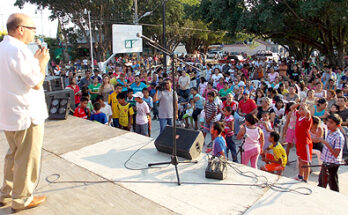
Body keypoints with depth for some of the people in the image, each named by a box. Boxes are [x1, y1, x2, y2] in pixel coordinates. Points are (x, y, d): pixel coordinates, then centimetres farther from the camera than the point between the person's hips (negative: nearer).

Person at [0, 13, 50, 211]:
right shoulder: (19, 50, -19)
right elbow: (37, 83, -18)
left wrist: (34, 60, 15)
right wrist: (43, 62, -5)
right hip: (27, 114, -10)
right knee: (27, 158, 5)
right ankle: (22, 199, 19)